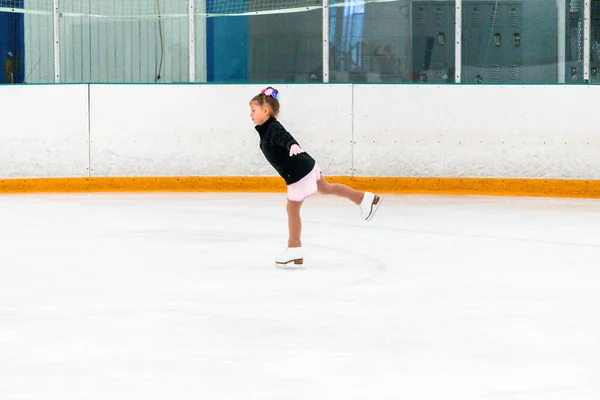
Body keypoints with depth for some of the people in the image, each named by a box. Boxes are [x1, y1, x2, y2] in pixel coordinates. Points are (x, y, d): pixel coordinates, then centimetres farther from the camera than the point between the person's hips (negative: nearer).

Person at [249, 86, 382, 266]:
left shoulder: (273, 130, -23)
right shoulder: (266, 130, 7)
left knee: (292, 208, 2)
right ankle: (365, 198, 41)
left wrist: (292, 145, -68)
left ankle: (294, 249, 13)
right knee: (326, 188, 28)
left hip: (298, 175, -10)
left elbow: (285, 137, -47)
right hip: (306, 168, 10)